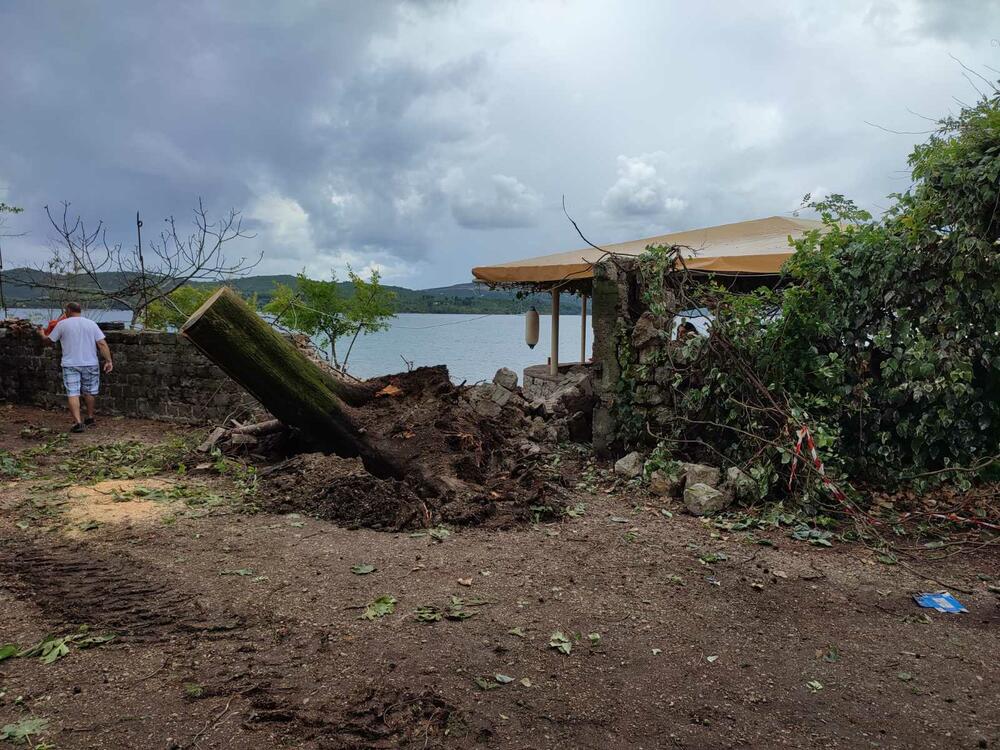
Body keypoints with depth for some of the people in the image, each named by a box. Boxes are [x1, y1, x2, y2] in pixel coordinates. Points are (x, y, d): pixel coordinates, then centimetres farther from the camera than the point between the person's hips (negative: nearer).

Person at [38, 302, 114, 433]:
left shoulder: (62, 324, -2)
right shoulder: (91, 323, 2)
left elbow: (49, 339, 10)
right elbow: (102, 344, -5)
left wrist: (42, 334, 32)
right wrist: (108, 360, -4)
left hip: (70, 365, -2)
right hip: (90, 364, 2)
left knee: (73, 394, -3)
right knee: (89, 392, 16)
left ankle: (78, 422, -12)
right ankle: (90, 418, 28)